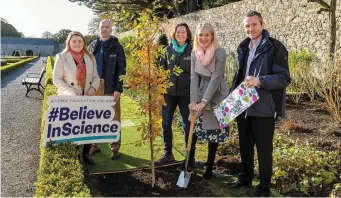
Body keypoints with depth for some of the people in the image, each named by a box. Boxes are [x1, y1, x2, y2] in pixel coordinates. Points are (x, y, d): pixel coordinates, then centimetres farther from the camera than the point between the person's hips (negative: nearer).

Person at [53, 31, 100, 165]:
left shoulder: (90, 57, 8)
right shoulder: (61, 57, -4)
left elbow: (95, 77, 11)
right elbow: (57, 79, -7)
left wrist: (93, 88, -10)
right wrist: (71, 93, -20)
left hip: (87, 99, 4)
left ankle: (86, 153, 22)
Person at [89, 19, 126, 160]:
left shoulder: (116, 47, -2)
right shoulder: (93, 46, 10)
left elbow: (121, 69, -6)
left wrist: (118, 89, -13)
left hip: (111, 89, -4)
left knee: (114, 119, 4)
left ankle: (115, 148, 14)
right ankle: (94, 144, 24)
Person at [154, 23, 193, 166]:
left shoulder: (193, 51, -2)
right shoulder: (168, 50, 4)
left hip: (186, 93, -2)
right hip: (169, 92, 3)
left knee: (187, 124, 5)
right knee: (166, 123, 6)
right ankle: (168, 154, 21)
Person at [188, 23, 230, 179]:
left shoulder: (220, 53, -16)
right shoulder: (195, 53, -1)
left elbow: (216, 78, -20)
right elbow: (194, 77, -4)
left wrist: (204, 102, -24)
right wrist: (193, 101, -14)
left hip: (216, 96, -4)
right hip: (200, 94, 4)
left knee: (213, 131, 3)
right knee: (193, 127, 5)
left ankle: (209, 167, 17)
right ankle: (189, 161, 23)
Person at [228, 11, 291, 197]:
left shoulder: (275, 47, -10)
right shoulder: (244, 48, 11)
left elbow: (284, 78, -14)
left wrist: (260, 81, -27)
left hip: (264, 108, -6)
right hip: (243, 106, 6)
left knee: (264, 149, 4)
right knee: (245, 146, 18)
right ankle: (245, 178, 37)